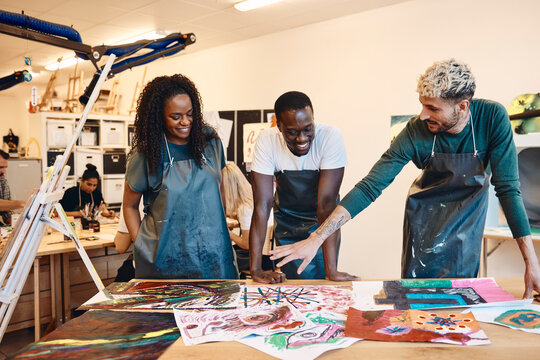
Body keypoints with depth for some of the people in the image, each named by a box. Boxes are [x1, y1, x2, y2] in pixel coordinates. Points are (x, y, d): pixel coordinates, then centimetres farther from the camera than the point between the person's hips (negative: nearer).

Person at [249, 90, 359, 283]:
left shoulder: (330, 136, -27)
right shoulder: (267, 140, -24)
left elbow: (327, 202, -30)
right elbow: (262, 203, -26)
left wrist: (332, 270, -35)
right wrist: (255, 268, -30)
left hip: (322, 222, 0)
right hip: (288, 223, 1)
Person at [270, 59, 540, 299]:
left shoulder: (492, 117, -25)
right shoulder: (416, 132, -26)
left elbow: (508, 187, -21)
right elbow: (369, 188, -27)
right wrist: (316, 239, -32)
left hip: (469, 215, 1)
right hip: (425, 216, 0)